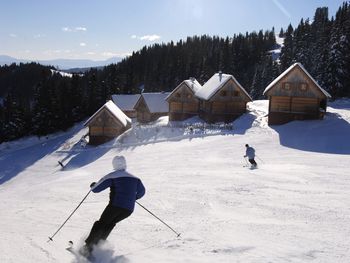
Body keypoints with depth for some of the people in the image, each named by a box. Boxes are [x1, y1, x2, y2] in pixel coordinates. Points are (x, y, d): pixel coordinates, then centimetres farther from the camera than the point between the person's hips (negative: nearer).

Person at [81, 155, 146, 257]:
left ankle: (88, 247, -1)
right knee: (110, 224, 23)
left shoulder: (112, 176, -1)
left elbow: (96, 189, -1)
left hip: (115, 205, -4)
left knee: (101, 224, 9)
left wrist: (93, 185, 22)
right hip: (129, 209, 4)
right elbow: (142, 192, 23)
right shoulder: (135, 178, 14)